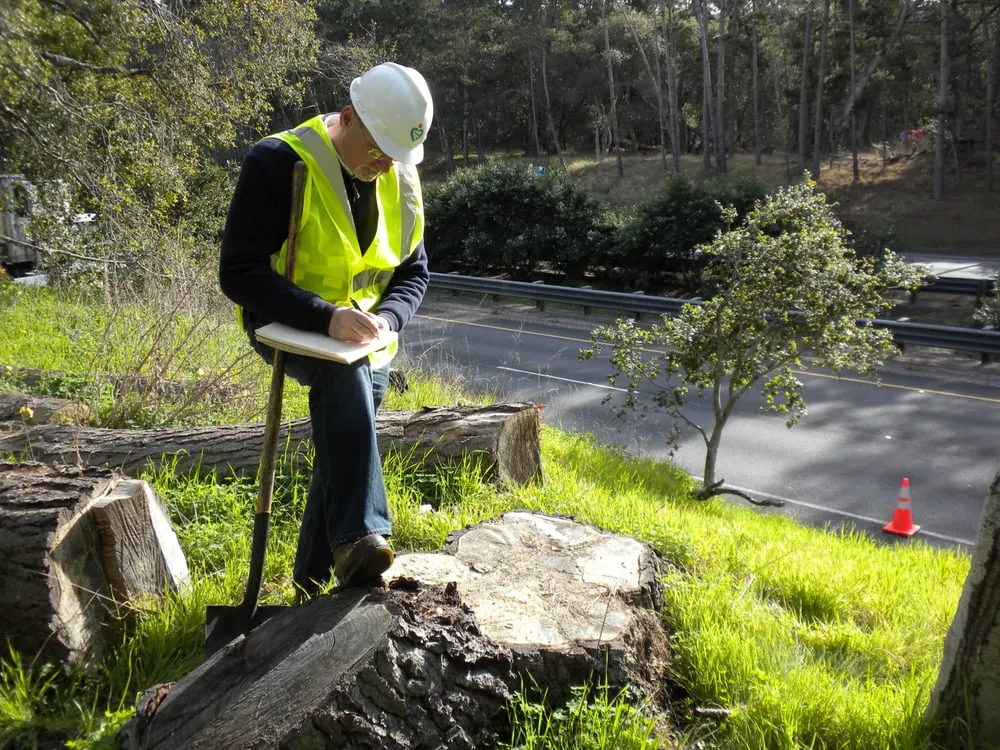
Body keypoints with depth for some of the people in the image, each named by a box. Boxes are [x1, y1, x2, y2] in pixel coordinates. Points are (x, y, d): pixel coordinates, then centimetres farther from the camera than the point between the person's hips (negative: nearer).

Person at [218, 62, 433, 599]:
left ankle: (311, 587, 27)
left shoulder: (402, 179, -1)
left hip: (364, 342, 6)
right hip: (286, 328, -6)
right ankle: (357, 536, -40)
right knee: (343, 373, -37)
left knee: (344, 456, 8)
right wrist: (325, 317, -35)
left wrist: (386, 318, -16)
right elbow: (239, 274, -23)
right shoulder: (277, 164, -20)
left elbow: (413, 272, 6)